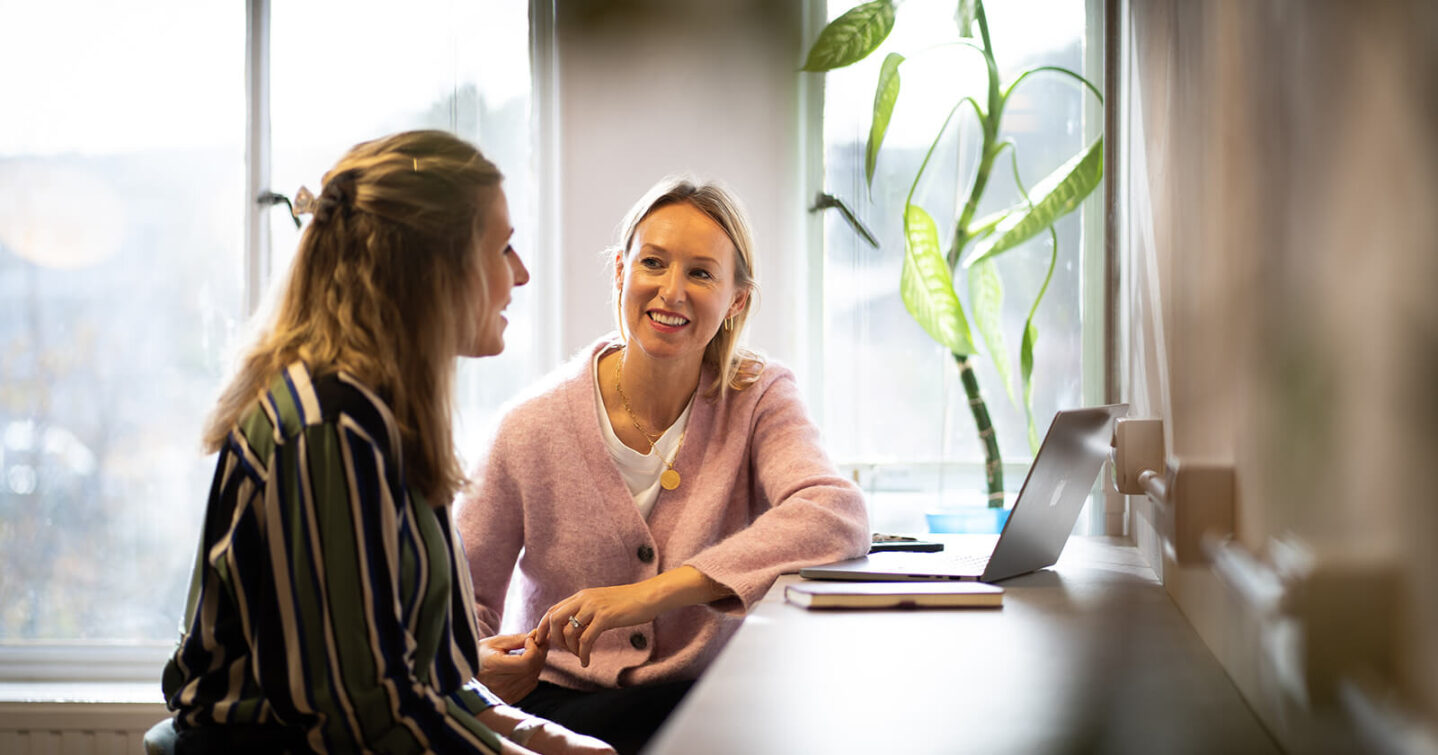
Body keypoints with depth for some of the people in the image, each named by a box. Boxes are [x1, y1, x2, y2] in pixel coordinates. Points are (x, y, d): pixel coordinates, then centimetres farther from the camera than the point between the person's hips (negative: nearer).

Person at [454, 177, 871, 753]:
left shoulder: (757, 399, -5)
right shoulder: (535, 426, -5)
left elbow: (839, 517, -25)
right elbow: (463, 591, 5)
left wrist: (651, 592, -35)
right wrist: (478, 659, -20)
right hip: (557, 699, -2)